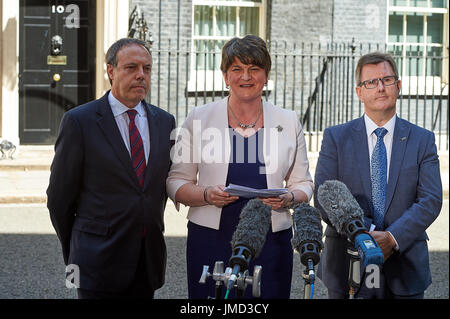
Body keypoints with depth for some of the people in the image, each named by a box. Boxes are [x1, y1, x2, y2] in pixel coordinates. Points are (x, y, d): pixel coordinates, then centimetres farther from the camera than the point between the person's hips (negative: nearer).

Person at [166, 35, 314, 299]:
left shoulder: (288, 122, 10)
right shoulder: (200, 118, 5)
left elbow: (304, 184, 14)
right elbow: (176, 182, 6)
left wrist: (288, 198, -8)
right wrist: (206, 195, -13)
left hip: (271, 241, 1)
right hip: (211, 240, -1)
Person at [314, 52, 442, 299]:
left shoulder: (422, 140, 5)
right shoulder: (336, 137, 3)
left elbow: (431, 200, -3)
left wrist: (393, 237, -17)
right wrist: (364, 235, -18)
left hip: (405, 269, 1)